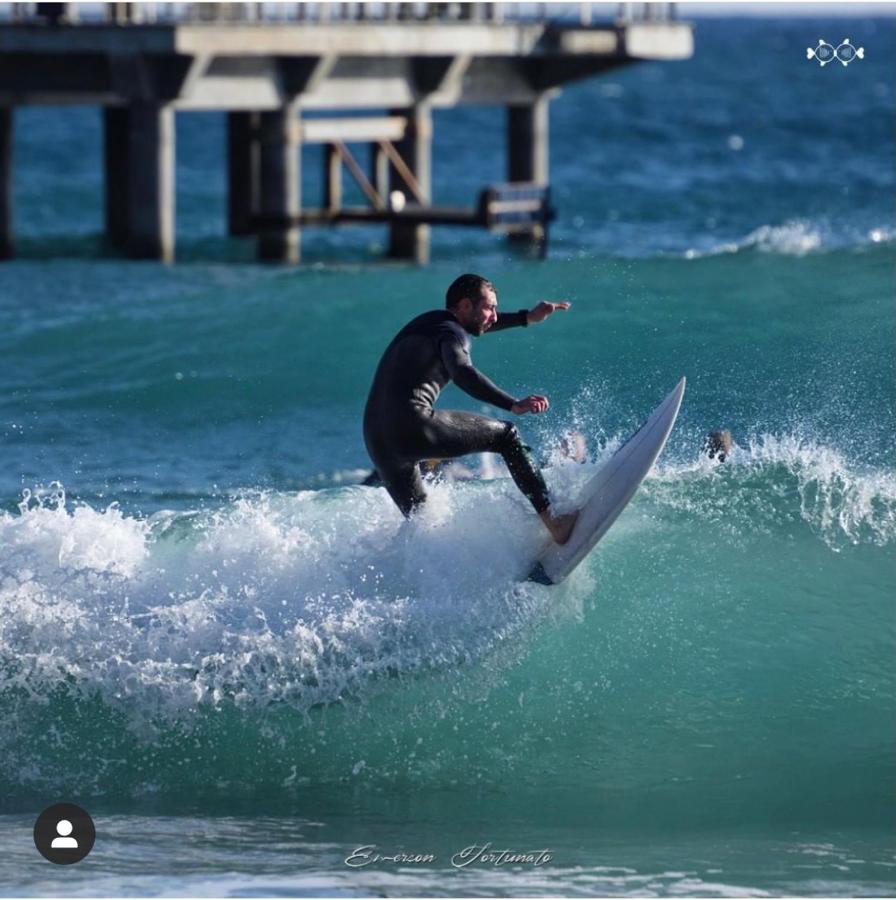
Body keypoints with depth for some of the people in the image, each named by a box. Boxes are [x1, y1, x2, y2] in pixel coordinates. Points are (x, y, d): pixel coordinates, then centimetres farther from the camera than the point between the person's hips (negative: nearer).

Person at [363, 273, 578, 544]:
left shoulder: (429, 322, 26)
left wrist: (528, 318, 47)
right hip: (413, 426, -8)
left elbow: (474, 325, 45)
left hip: (377, 443, 8)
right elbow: (462, 373, -24)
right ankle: (551, 522, -4)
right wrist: (513, 405, -32)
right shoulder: (452, 334, -2)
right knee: (506, 435, 4)